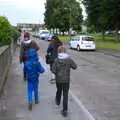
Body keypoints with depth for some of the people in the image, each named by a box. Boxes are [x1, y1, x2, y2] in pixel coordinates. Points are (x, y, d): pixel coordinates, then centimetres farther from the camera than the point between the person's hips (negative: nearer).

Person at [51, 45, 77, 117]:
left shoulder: (57, 60, -11)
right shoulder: (69, 59, -10)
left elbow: (53, 70, -15)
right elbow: (75, 67, 0)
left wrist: (57, 73, 4)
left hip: (58, 79, 1)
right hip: (66, 79, -1)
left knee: (59, 90, 27)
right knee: (65, 94, 3)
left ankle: (58, 101, 53)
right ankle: (65, 110, -2)